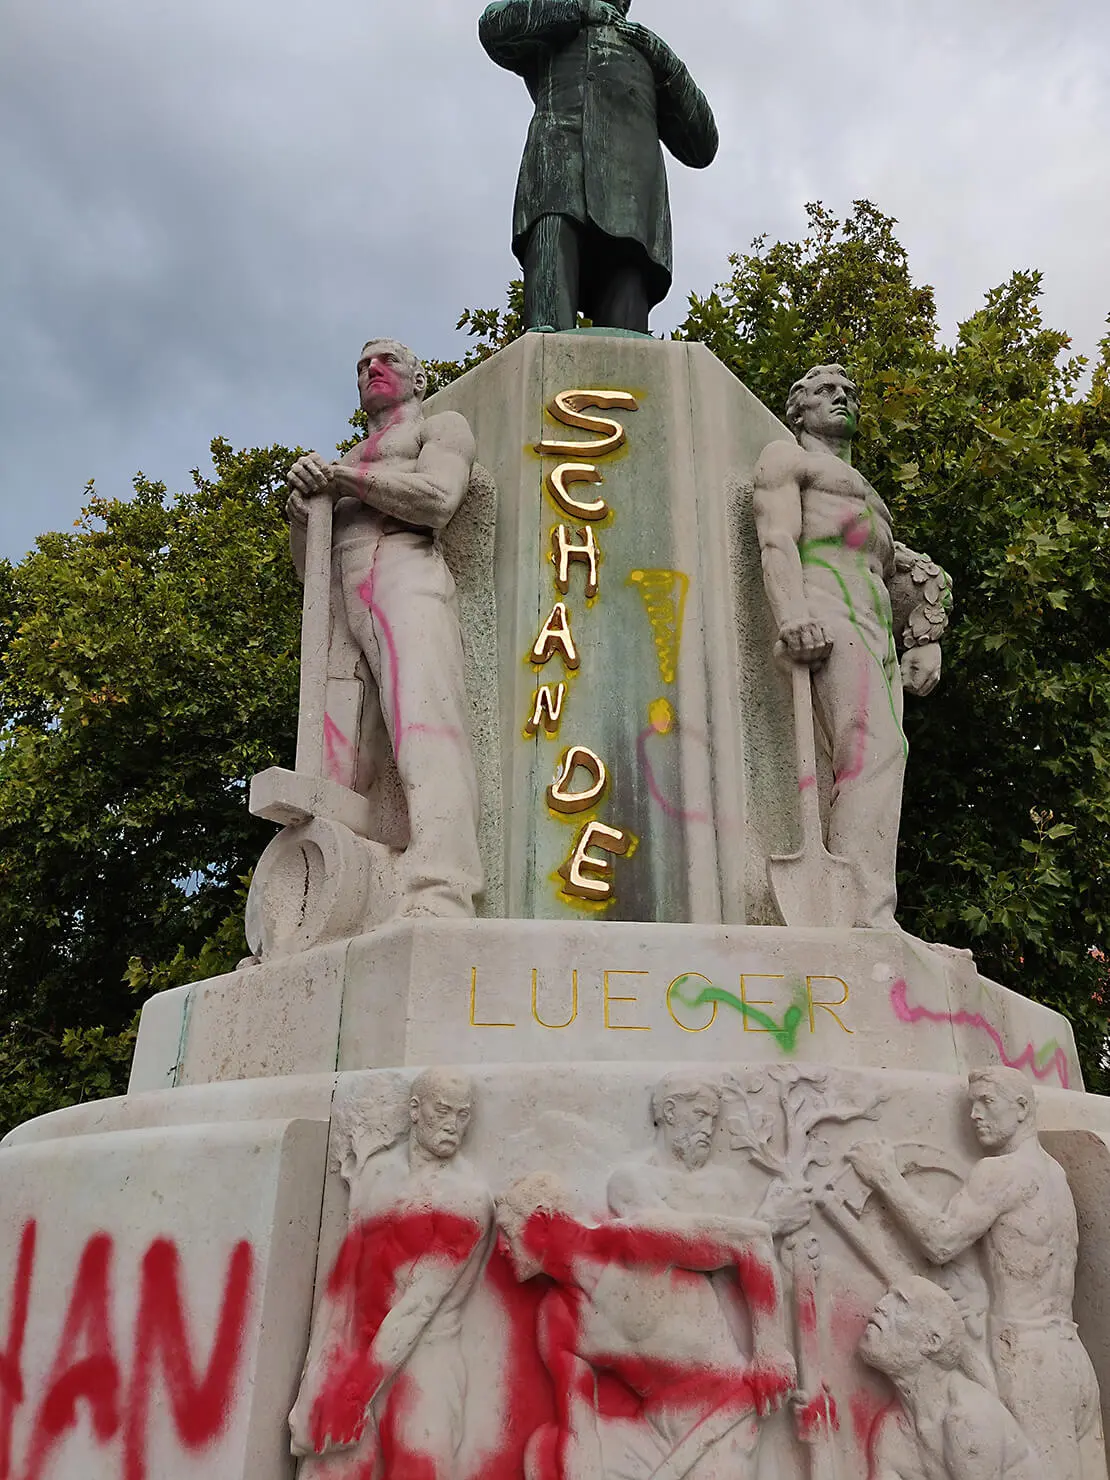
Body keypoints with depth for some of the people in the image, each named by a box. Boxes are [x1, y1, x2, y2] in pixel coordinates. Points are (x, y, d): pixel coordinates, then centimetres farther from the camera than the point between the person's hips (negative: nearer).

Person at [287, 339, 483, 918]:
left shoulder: (442, 425, 22)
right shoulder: (344, 462, 40)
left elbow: (436, 498, -2)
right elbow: (306, 566, 31)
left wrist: (337, 477, 6)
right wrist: (302, 504, 10)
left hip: (404, 574, -6)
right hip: (338, 610, 6)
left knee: (422, 724, -28)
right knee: (333, 762, -11)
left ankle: (437, 901, -43)